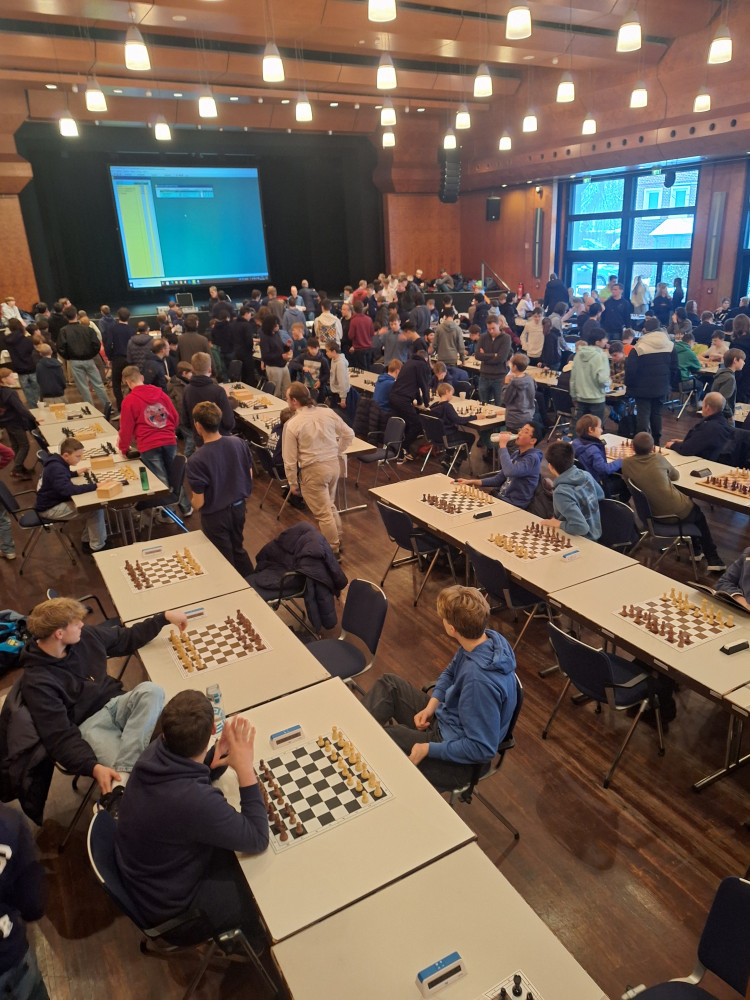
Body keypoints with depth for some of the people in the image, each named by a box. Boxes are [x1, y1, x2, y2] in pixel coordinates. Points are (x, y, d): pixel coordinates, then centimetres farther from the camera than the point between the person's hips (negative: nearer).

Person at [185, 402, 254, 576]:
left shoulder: (196, 461, -27)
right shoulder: (240, 444, -12)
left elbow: (198, 503, -20)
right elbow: (250, 477, 0)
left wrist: (192, 504, 3)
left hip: (215, 516, -5)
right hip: (239, 508, 5)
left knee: (224, 560, 16)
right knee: (238, 549, 28)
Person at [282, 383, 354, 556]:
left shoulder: (292, 425, -16)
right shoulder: (328, 413, -4)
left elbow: (290, 460, -10)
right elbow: (349, 434, 7)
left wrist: (293, 484, 1)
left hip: (313, 471, -6)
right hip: (334, 465, 6)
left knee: (323, 513, 7)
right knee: (330, 506, 25)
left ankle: (333, 550, 18)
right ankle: (337, 540, 37)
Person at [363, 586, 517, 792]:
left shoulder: (480, 680, -37)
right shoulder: (487, 637, -10)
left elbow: (482, 748, -29)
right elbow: (450, 673, 10)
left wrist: (428, 749, -23)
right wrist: (431, 706, -4)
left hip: (456, 759, -9)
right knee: (388, 683, 9)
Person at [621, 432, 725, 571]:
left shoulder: (626, 463, -6)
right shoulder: (659, 459, -8)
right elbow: (676, 475, 10)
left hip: (652, 513, 4)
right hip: (677, 512, -4)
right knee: (699, 515, 29)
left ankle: (695, 551, 42)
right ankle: (713, 559, 26)